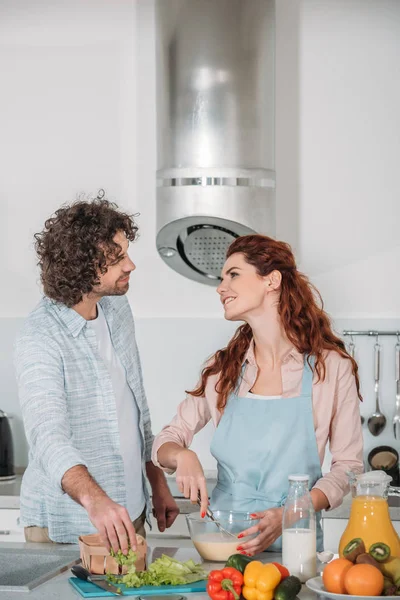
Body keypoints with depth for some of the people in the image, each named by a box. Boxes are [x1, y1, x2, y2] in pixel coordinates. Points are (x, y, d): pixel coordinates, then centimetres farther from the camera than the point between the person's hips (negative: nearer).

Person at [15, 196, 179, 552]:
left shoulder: (118, 309, 3)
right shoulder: (41, 338, -22)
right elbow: (48, 435, -36)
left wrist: (158, 483, 14)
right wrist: (93, 498, -52)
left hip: (129, 514, 7)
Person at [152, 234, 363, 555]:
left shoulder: (331, 367, -1)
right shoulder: (223, 369, 9)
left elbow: (348, 464, 1)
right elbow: (167, 440, 15)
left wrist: (289, 515, -13)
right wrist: (182, 456, -10)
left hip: (293, 541, -2)